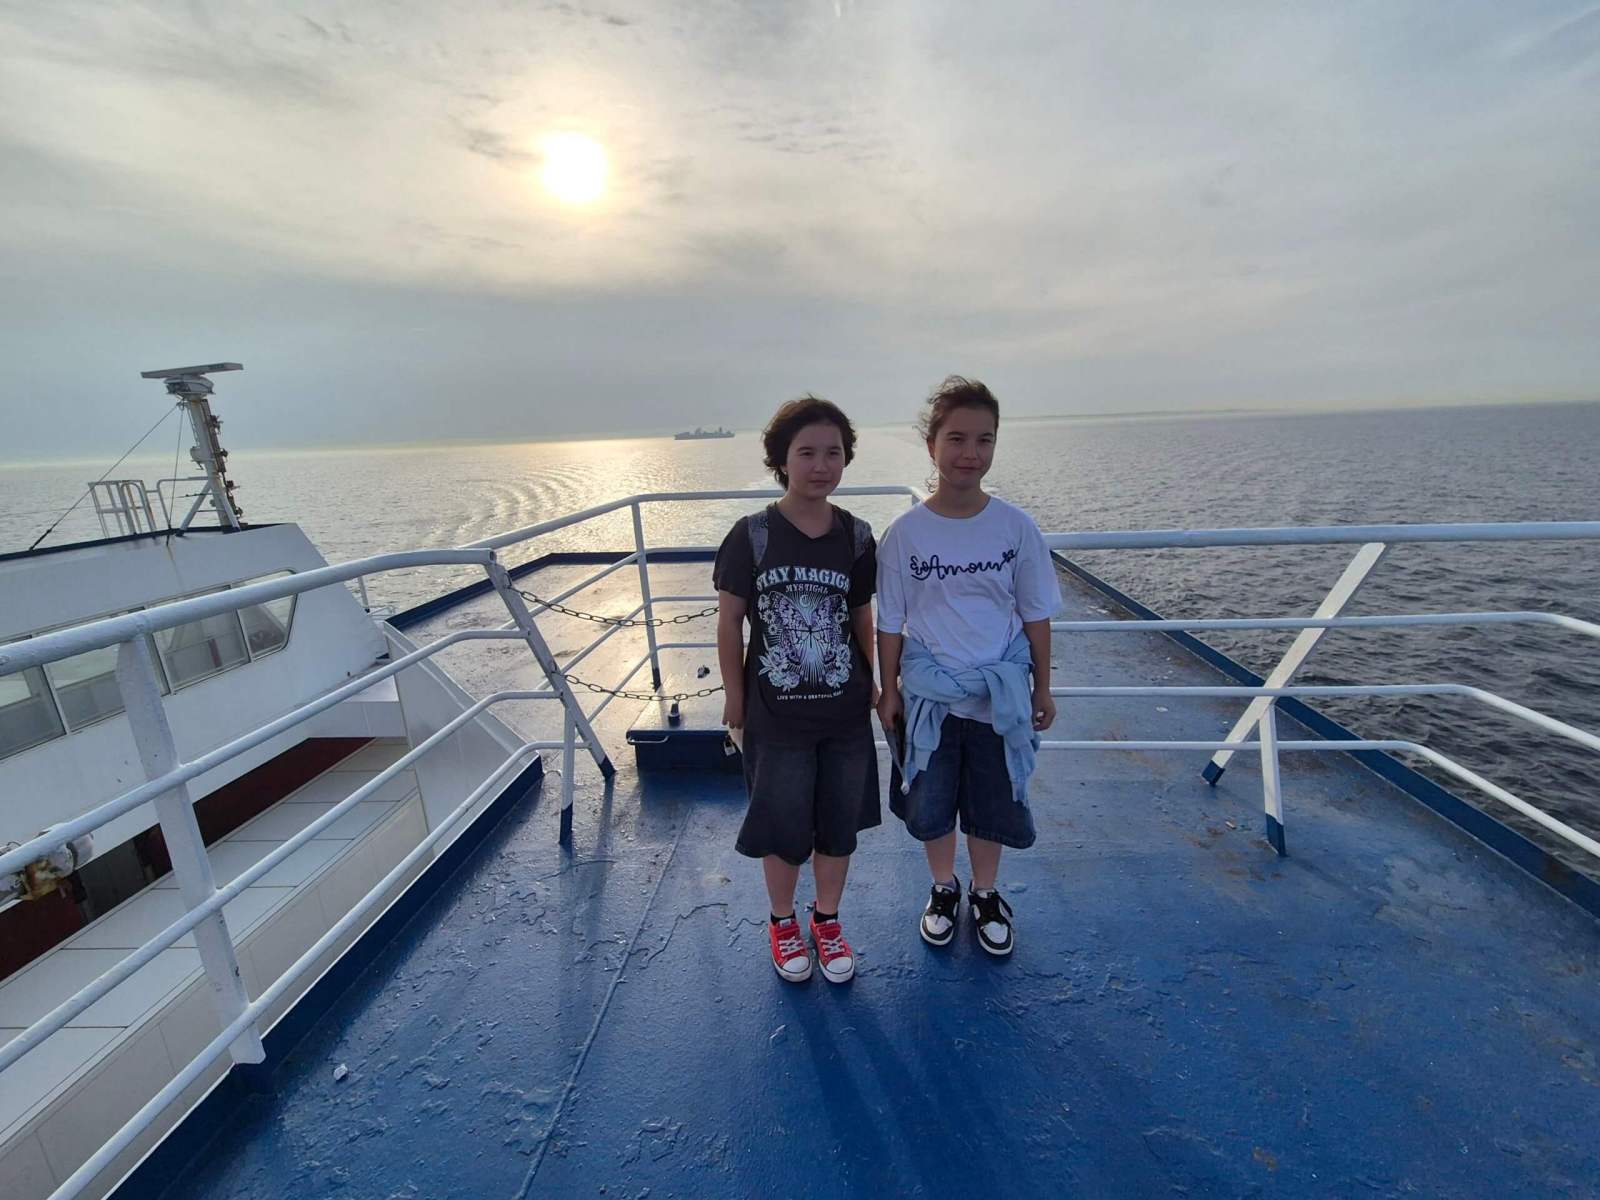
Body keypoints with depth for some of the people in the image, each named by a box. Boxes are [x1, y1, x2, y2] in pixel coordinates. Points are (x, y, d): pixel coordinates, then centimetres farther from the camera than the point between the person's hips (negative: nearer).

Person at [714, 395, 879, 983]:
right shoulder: (751, 534, -11)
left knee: (839, 824, 16)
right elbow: (729, 621, -5)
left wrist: (871, 683, 9)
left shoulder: (856, 536, -3)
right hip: (776, 714, -2)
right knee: (782, 826, 13)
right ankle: (782, 921, 41)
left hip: (846, 713, 3)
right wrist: (735, 696, -3)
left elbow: (862, 617, 7)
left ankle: (827, 920, 42)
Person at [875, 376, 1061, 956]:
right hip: (928, 694, 0)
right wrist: (889, 691, 0)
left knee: (992, 802, 17)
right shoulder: (904, 532, -10)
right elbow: (891, 622, -3)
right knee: (930, 802, 16)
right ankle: (944, 889, 43)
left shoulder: (1016, 527, -8)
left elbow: (1036, 614, 1)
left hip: (1000, 694, 1)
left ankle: (986, 895, 42)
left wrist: (1041, 688, 4)